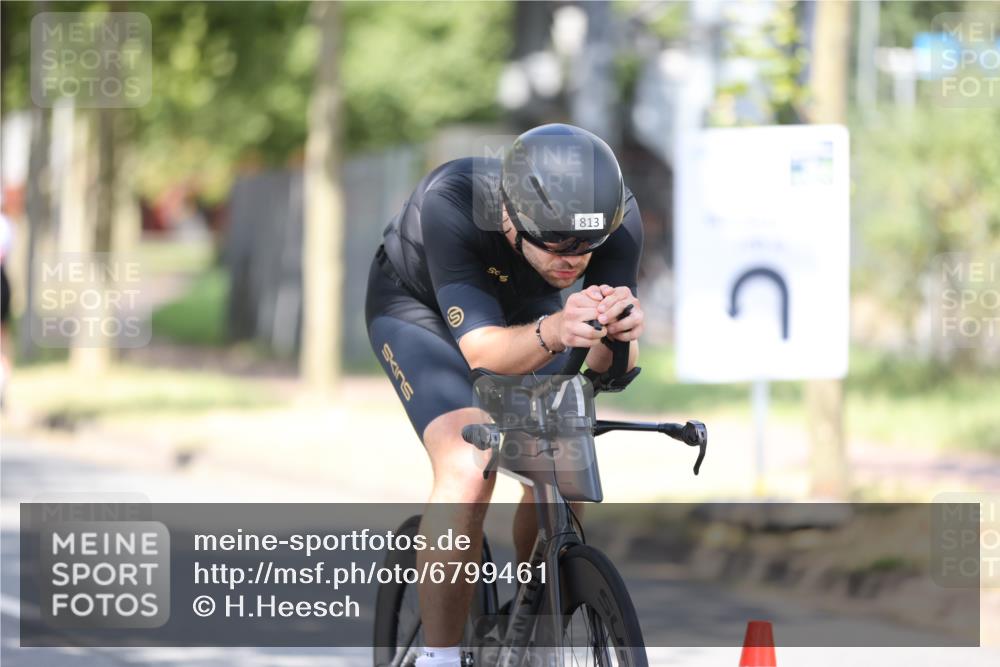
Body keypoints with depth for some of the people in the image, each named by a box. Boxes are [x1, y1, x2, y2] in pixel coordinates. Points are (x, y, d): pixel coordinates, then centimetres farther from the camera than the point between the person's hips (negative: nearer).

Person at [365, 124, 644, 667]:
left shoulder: (617, 217, -32)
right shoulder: (450, 205, -41)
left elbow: (608, 368, -31)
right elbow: (484, 351, -42)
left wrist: (618, 336, -54)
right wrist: (553, 333, -62)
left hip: (524, 307, 4)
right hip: (418, 304, -4)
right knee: (468, 470, -26)